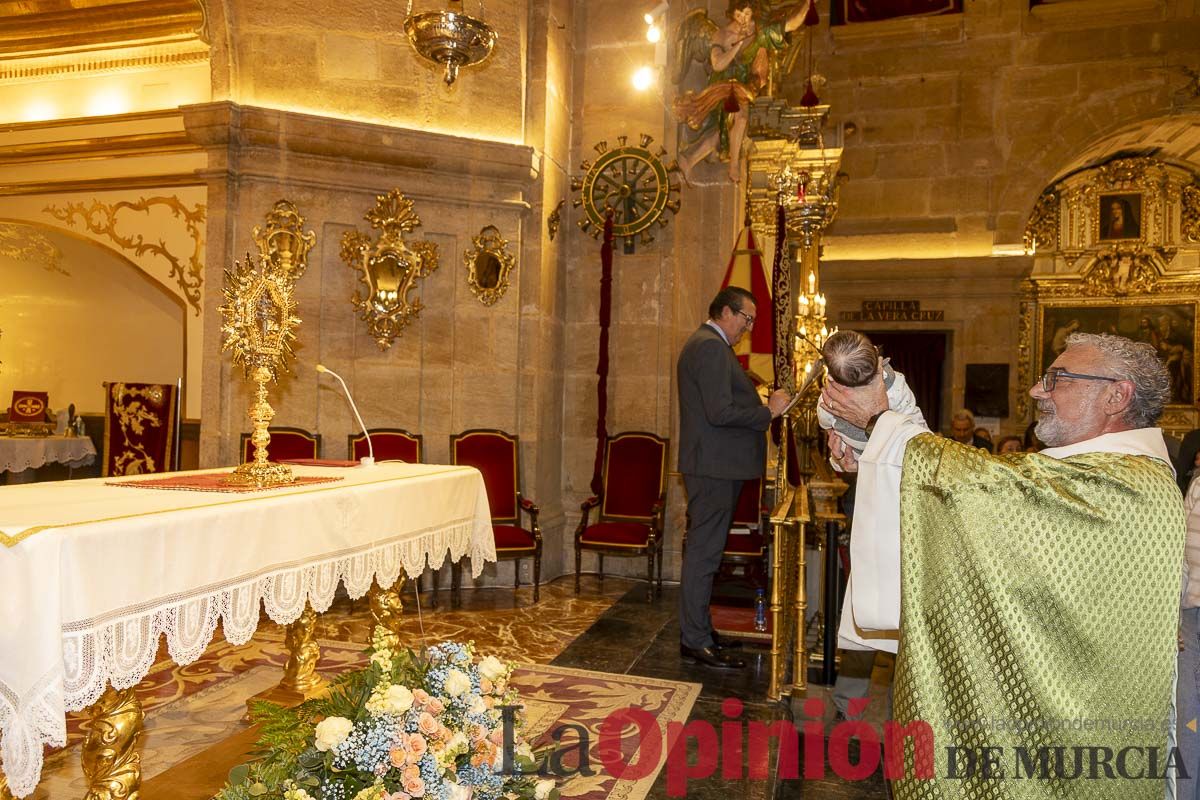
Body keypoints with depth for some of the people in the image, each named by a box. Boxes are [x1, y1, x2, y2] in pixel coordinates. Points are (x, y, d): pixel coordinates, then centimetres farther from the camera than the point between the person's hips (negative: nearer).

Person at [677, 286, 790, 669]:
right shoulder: (712, 346, -16)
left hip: (714, 464, 11)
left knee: (704, 549, 16)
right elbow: (721, 412, -24)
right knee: (704, 551, -5)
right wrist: (769, 411, -14)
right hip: (714, 465, -11)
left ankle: (698, 628, 27)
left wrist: (758, 403, 12)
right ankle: (696, 641, 3)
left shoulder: (705, 343, 19)